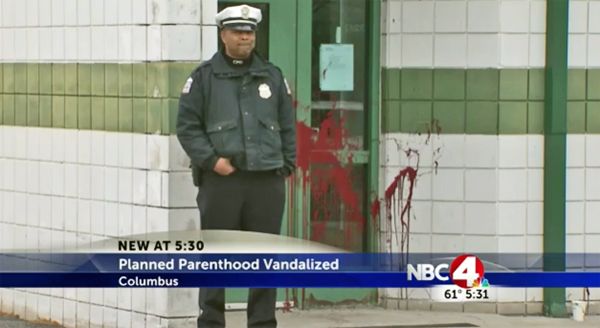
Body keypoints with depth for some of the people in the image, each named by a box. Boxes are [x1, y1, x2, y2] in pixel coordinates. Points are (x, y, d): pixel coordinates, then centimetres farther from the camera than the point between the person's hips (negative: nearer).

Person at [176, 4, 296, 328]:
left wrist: (286, 165, 4)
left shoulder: (272, 76, 13)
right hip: (220, 180, -3)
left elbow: (288, 127, 15)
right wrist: (212, 160, -10)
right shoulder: (204, 77, 4)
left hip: (267, 181, 3)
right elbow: (187, 126, 0)